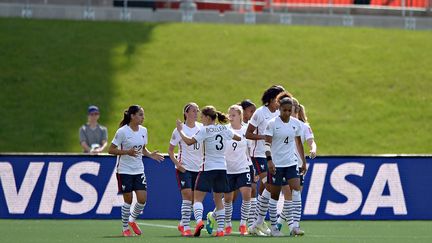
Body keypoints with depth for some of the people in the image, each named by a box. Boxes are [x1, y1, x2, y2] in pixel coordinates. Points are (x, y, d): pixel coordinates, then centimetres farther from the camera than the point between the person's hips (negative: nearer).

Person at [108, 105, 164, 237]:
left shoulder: (143, 130, 5)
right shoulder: (122, 131, -13)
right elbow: (111, 150, -12)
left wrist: (150, 154, -2)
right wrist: (127, 152, -24)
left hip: (139, 170, 5)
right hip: (124, 170, -5)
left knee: (142, 199, -4)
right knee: (128, 199, -2)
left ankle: (132, 220, 23)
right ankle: (125, 228, 14)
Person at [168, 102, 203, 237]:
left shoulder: (201, 127, 5)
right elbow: (170, 150, 0)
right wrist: (177, 163, -13)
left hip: (198, 168, 5)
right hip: (184, 168, -5)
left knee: (193, 199, 5)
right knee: (187, 195, -16)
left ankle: (182, 224, 22)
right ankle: (186, 227, -12)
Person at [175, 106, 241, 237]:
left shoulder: (205, 130, -9)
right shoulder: (224, 129, 8)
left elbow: (189, 141, -18)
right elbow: (238, 138, 22)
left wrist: (180, 130, -4)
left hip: (208, 168, -5)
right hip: (222, 168, 5)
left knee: (198, 197, -4)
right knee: (218, 199, 12)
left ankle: (199, 220, -29)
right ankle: (220, 229, 6)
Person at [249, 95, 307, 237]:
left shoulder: (296, 123, 5)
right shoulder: (272, 123, -8)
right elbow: (267, 144, -12)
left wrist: (303, 162, 17)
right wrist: (269, 160, -24)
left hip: (292, 163, 3)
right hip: (276, 164, -3)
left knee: (296, 191, -14)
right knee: (274, 195, 4)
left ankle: (295, 226, -16)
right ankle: (273, 227, 17)